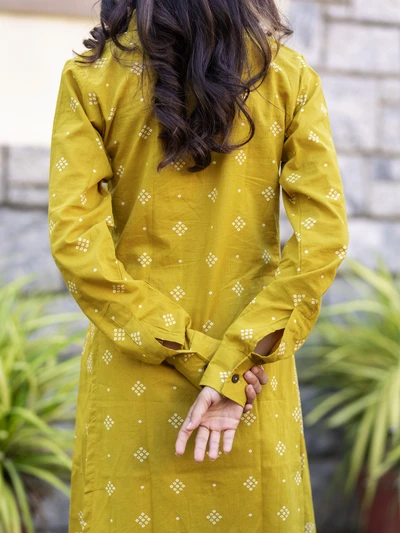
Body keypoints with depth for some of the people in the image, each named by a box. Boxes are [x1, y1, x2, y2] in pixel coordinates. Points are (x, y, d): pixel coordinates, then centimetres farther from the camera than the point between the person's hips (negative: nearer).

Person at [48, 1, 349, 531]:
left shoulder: (89, 77, -3)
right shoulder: (288, 73, -1)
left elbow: (74, 242, -12)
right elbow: (324, 235, -10)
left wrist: (198, 355, -10)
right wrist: (230, 367, -13)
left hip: (133, 382, 0)